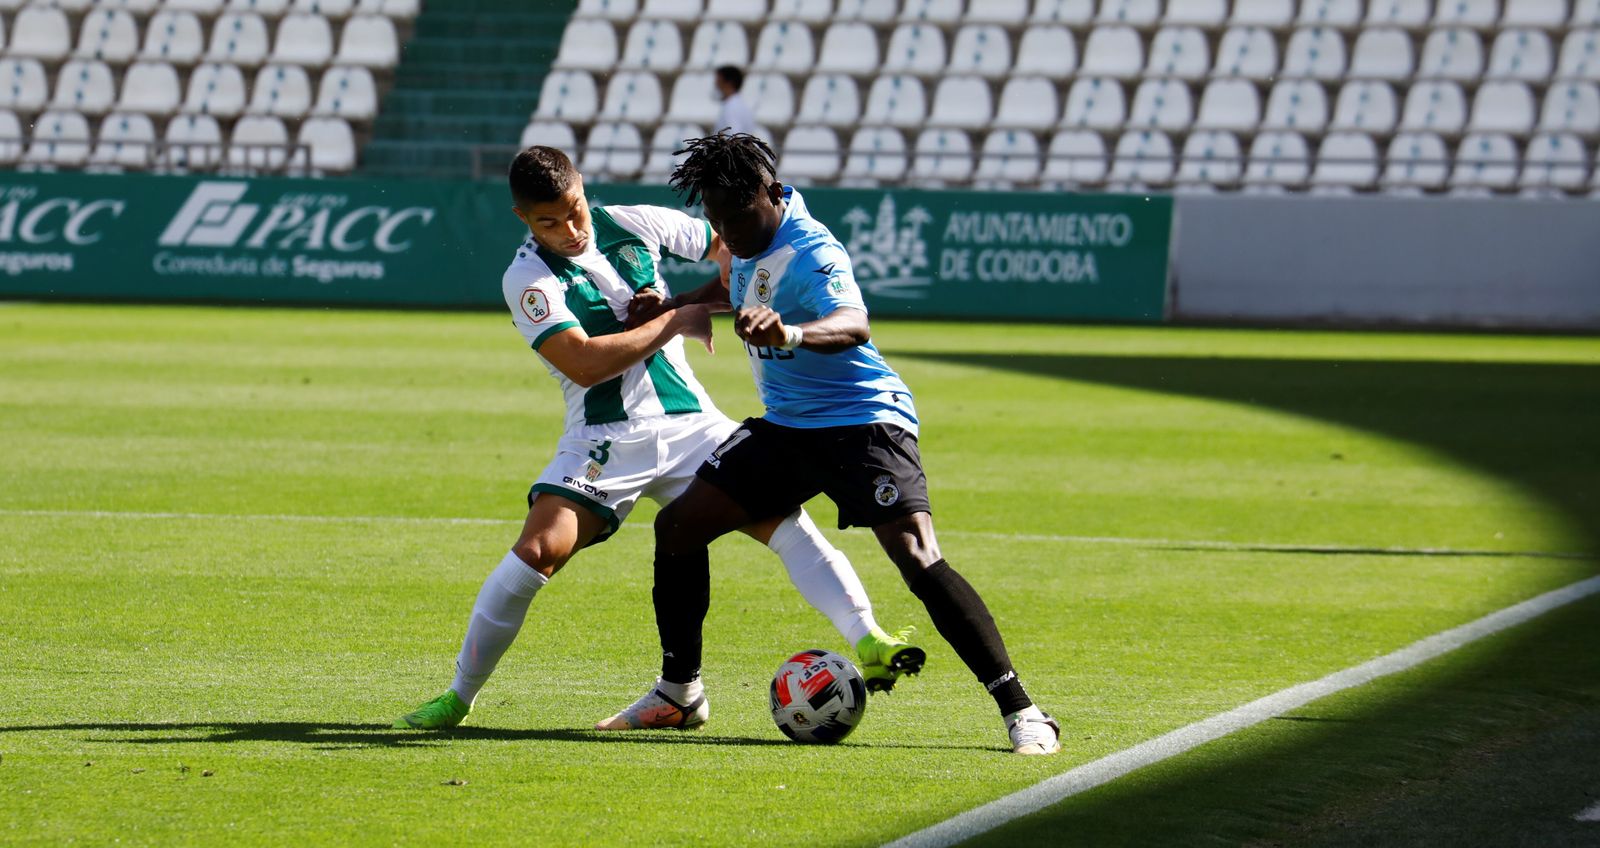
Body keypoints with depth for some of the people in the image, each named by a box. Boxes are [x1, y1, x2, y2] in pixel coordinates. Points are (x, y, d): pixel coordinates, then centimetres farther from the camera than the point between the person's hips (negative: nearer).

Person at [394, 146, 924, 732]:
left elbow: (726, 244, 20)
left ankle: (868, 643, -23)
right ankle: (459, 694, -4)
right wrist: (674, 321, -16)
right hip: (605, 438, -3)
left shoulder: (632, 225, 3)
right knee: (540, 550, -19)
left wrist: (717, 297, 0)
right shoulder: (527, 279, -9)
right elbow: (583, 363, -22)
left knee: (782, 517, -16)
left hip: (690, 421, 3)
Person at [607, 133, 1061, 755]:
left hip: (862, 422, -9)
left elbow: (853, 324, -45)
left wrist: (791, 333, -65)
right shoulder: (754, 238, 3)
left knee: (919, 560, -24)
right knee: (678, 525, 2)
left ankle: (1021, 711, -23)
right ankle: (679, 692, 17)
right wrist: (675, 307, 22)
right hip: (785, 427, 9)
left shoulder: (811, 254, -24)